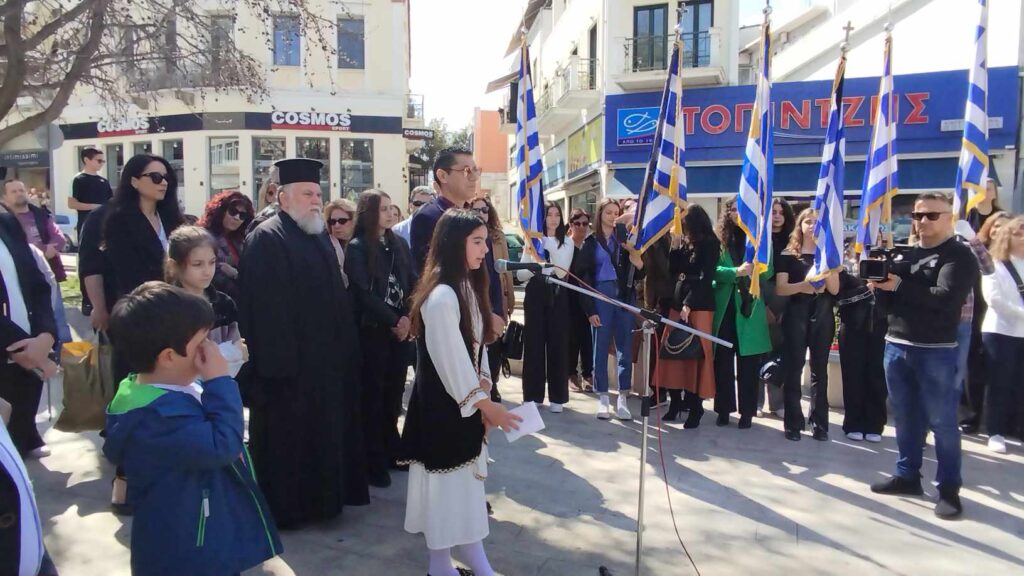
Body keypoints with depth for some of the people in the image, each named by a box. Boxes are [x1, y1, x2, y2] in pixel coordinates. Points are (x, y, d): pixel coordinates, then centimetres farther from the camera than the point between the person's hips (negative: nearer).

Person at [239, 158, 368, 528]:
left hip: (323, 356, 9)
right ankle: (283, 506, 17)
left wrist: (343, 346, 15)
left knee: (322, 429, 18)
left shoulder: (318, 238, 14)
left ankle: (319, 496, 32)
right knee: (286, 436, 3)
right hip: (288, 360, -9)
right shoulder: (266, 239, -14)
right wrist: (278, 361, -25)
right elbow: (266, 306, -22)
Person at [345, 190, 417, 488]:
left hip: (401, 328, 5)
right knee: (373, 395, 2)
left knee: (394, 393, 11)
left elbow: (413, 283, 6)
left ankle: (391, 451, 24)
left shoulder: (399, 244, 11)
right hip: (372, 330, -5)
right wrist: (393, 321, -13)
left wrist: (408, 318, -9)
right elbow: (363, 292, -12)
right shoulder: (357, 247, -5)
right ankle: (374, 462, 10)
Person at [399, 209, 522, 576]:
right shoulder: (441, 297, -22)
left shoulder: (467, 288, 7)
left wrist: (483, 395, 1)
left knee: (466, 481, 14)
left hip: (465, 404, 8)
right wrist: (484, 403, -15)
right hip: (442, 406, -8)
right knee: (446, 483, 4)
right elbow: (450, 360, -22)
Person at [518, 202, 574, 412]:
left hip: (557, 295, 0)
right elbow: (521, 275, 3)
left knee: (557, 343, 1)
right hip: (535, 294, 0)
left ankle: (556, 397, 9)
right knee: (533, 342, 1)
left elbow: (562, 271, -10)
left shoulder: (567, 243, 6)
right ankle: (532, 395, 10)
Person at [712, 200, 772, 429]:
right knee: (723, 361, 5)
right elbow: (713, 270, -6)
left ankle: (747, 412, 13)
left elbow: (769, 271, -2)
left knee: (748, 363, 4)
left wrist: (754, 270, -22)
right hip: (724, 307, 0)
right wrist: (736, 272, -22)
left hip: (750, 307, 0)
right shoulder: (719, 240, 5)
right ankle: (723, 409, 15)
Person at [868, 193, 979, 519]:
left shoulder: (960, 257, -4)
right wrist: (878, 286, -7)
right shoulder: (903, 253, 15)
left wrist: (899, 286, -19)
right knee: (905, 417, 13)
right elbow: (889, 295, 15)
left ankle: (949, 488, 11)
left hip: (936, 351, -6)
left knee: (941, 421, 1)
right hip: (896, 346, 6)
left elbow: (946, 298, -19)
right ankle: (907, 475, 25)